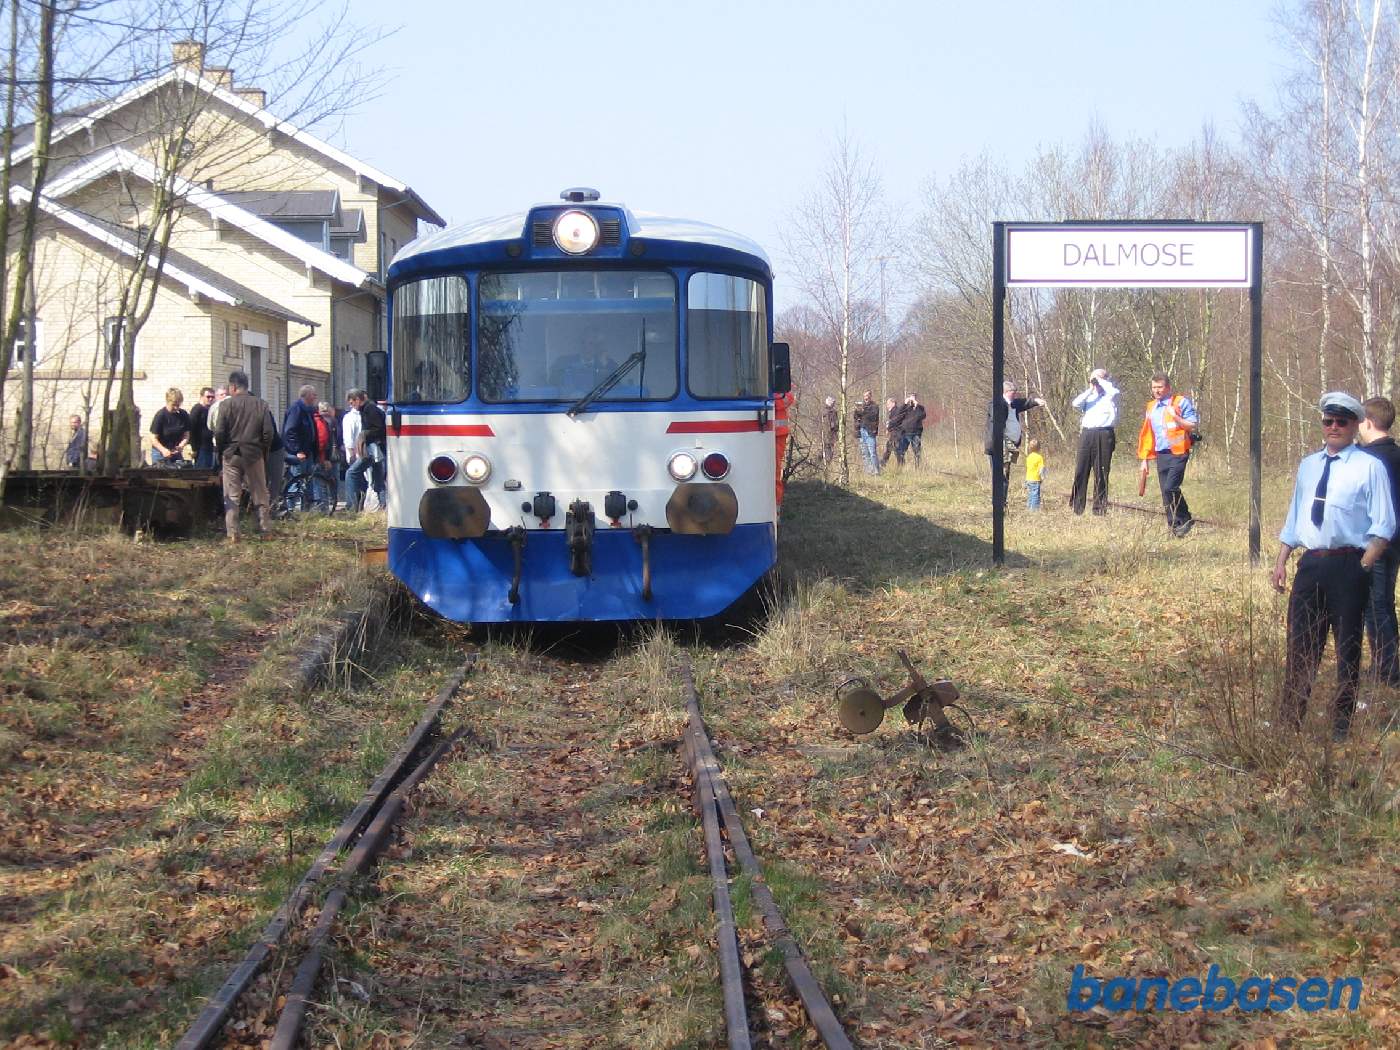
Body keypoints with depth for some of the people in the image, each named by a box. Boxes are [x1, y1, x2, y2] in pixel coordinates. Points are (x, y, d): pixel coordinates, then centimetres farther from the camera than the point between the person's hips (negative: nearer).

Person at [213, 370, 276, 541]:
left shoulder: (227, 405, -6)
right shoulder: (261, 405, 1)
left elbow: (218, 432, -9)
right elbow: (269, 432, -1)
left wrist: (222, 452, 6)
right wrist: (263, 452, 12)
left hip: (231, 455, -2)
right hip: (254, 455, 2)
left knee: (231, 497, 2)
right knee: (260, 495, 10)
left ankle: (232, 534, -3)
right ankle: (264, 531, 11)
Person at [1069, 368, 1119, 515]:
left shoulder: (1110, 395, 9)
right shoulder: (1089, 396, 19)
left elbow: (1114, 391, -15)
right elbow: (1075, 403, 1)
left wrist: (1100, 381, -1)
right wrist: (1090, 389, 0)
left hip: (1104, 435, -3)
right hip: (1087, 434, 3)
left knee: (1101, 472, -1)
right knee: (1081, 470, -2)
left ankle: (1100, 508, 4)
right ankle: (1076, 507, 0)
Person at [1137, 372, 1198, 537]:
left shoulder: (1181, 402, -2)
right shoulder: (1151, 407, 17)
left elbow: (1192, 426, -8)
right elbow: (1147, 435, 21)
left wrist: (1176, 417, -20)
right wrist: (1144, 459, 18)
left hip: (1178, 454, -6)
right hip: (1161, 455, 6)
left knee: (1170, 488, -20)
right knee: (1166, 493, 3)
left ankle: (1184, 519, -5)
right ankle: (1175, 526, 9)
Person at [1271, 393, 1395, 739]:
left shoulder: (1370, 467, -5)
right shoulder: (1308, 466, 13)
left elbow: (1383, 526, -6)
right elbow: (1294, 518, 19)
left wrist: (1364, 566, -15)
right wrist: (1281, 562, 12)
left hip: (1348, 567, -5)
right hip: (1310, 565, 5)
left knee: (1348, 647, 5)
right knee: (1300, 646, 8)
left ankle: (1342, 725, 15)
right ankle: (1290, 721, 17)